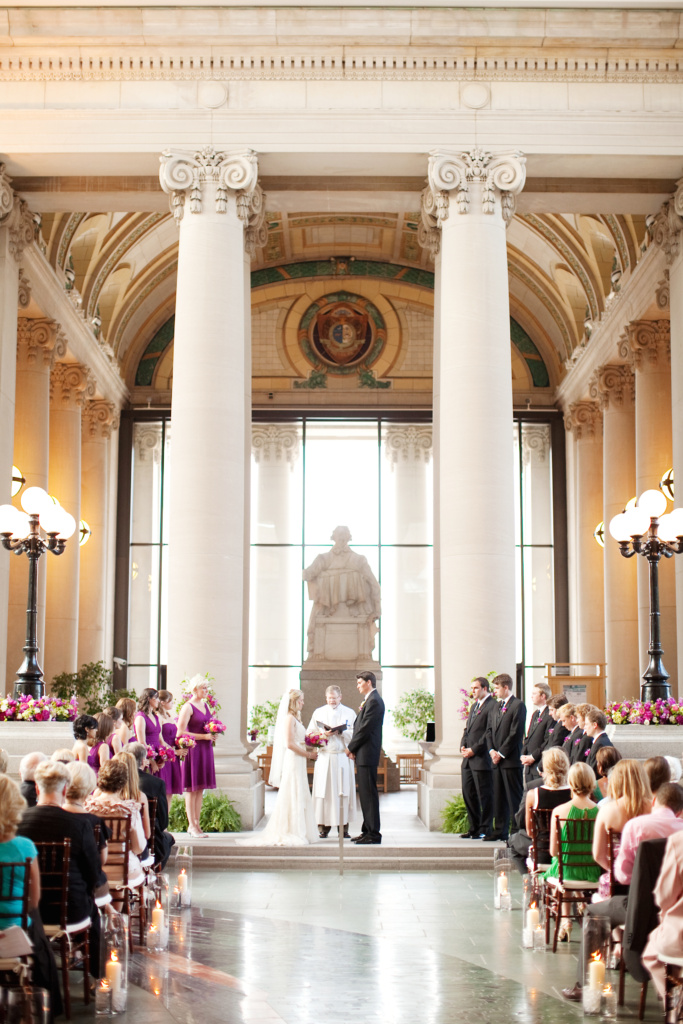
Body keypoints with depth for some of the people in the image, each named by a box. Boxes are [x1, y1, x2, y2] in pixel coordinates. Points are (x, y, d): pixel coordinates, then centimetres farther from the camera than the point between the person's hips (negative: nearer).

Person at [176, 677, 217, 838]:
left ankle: (196, 824, 14)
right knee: (191, 789, -4)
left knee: (200, 788, 9)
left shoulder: (206, 706, 15)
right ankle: (192, 825, 0)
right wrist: (204, 736, -17)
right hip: (193, 750, -8)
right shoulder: (188, 707, -9)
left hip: (205, 749, 8)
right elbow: (181, 732, -15)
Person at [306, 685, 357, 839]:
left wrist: (341, 732, -14)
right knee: (324, 792, -4)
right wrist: (323, 734, -10)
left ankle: (343, 827, 2)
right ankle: (323, 827, 1)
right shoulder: (318, 713, 12)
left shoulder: (349, 713, 10)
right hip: (324, 757, 0)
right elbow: (310, 733, 8)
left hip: (342, 756, 0)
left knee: (344, 791, -3)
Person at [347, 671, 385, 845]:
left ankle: (373, 834, -5)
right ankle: (368, 830, 18)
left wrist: (351, 748, -9)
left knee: (369, 793, -7)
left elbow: (365, 728, -18)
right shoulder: (370, 700, 18)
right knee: (365, 793, 13)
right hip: (363, 754, 10)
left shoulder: (374, 701, -14)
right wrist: (353, 748, 5)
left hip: (367, 754, -10)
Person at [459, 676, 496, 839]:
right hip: (468, 759, 9)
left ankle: (485, 829, 5)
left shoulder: (492, 705, -10)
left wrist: (474, 749, -15)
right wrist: (463, 746, 7)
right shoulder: (474, 706, 20)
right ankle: (474, 827, 20)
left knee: (484, 795, -2)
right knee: (468, 793, 12)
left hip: (482, 758, -9)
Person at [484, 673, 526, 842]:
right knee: (498, 796, 11)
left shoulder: (518, 705, -8)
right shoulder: (497, 706, 17)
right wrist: (492, 750, 3)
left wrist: (501, 753, -13)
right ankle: (500, 830, 18)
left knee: (514, 797, -4)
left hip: (511, 759, -8)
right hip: (497, 759, 8)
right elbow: (490, 730, 18)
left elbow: (516, 733, -14)